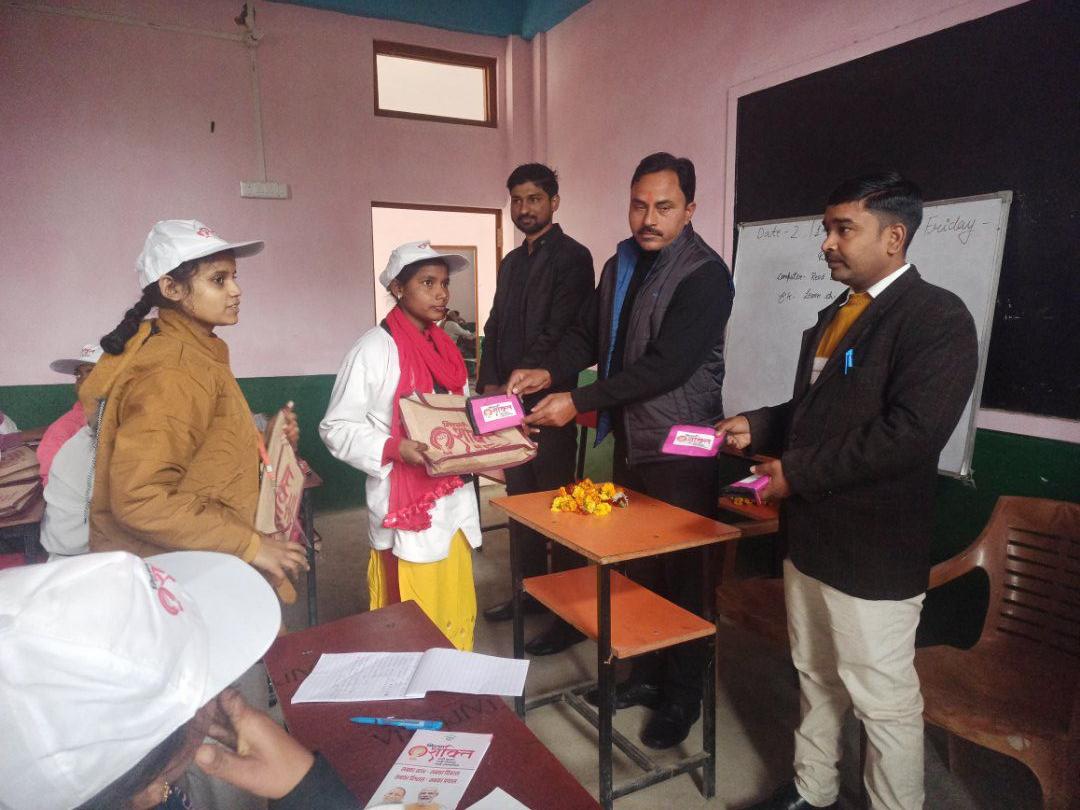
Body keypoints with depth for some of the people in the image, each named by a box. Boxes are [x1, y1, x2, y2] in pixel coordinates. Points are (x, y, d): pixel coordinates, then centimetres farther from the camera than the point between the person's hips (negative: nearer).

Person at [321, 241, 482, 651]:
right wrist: (394, 448, -24)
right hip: (407, 509, -7)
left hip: (454, 502, 7)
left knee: (457, 617, 16)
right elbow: (336, 428, -11)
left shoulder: (445, 348, 11)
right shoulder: (375, 348, -11)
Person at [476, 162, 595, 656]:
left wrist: (514, 386, -15)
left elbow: (559, 335, -16)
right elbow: (494, 328, 17)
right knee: (519, 500, 15)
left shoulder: (571, 258, -7)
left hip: (547, 400, -8)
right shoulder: (511, 262, 18)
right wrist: (490, 384, 3)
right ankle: (531, 590, 30)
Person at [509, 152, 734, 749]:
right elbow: (589, 334, 9)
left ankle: (681, 698, 25)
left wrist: (578, 401, -26)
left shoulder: (705, 275, -16)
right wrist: (550, 372, -11)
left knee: (681, 575, 6)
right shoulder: (621, 267, 9)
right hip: (630, 442, 7)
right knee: (639, 566, 18)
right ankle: (646, 675, 37)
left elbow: (666, 364, -24)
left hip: (681, 450, -7)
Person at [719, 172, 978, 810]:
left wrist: (797, 472, -21)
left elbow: (911, 432, -25)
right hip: (810, 537, 8)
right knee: (816, 679, 22)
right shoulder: (836, 315, 12)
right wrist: (757, 428, 3)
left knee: (885, 702, 8)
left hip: (873, 553, -8)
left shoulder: (938, 316, -14)